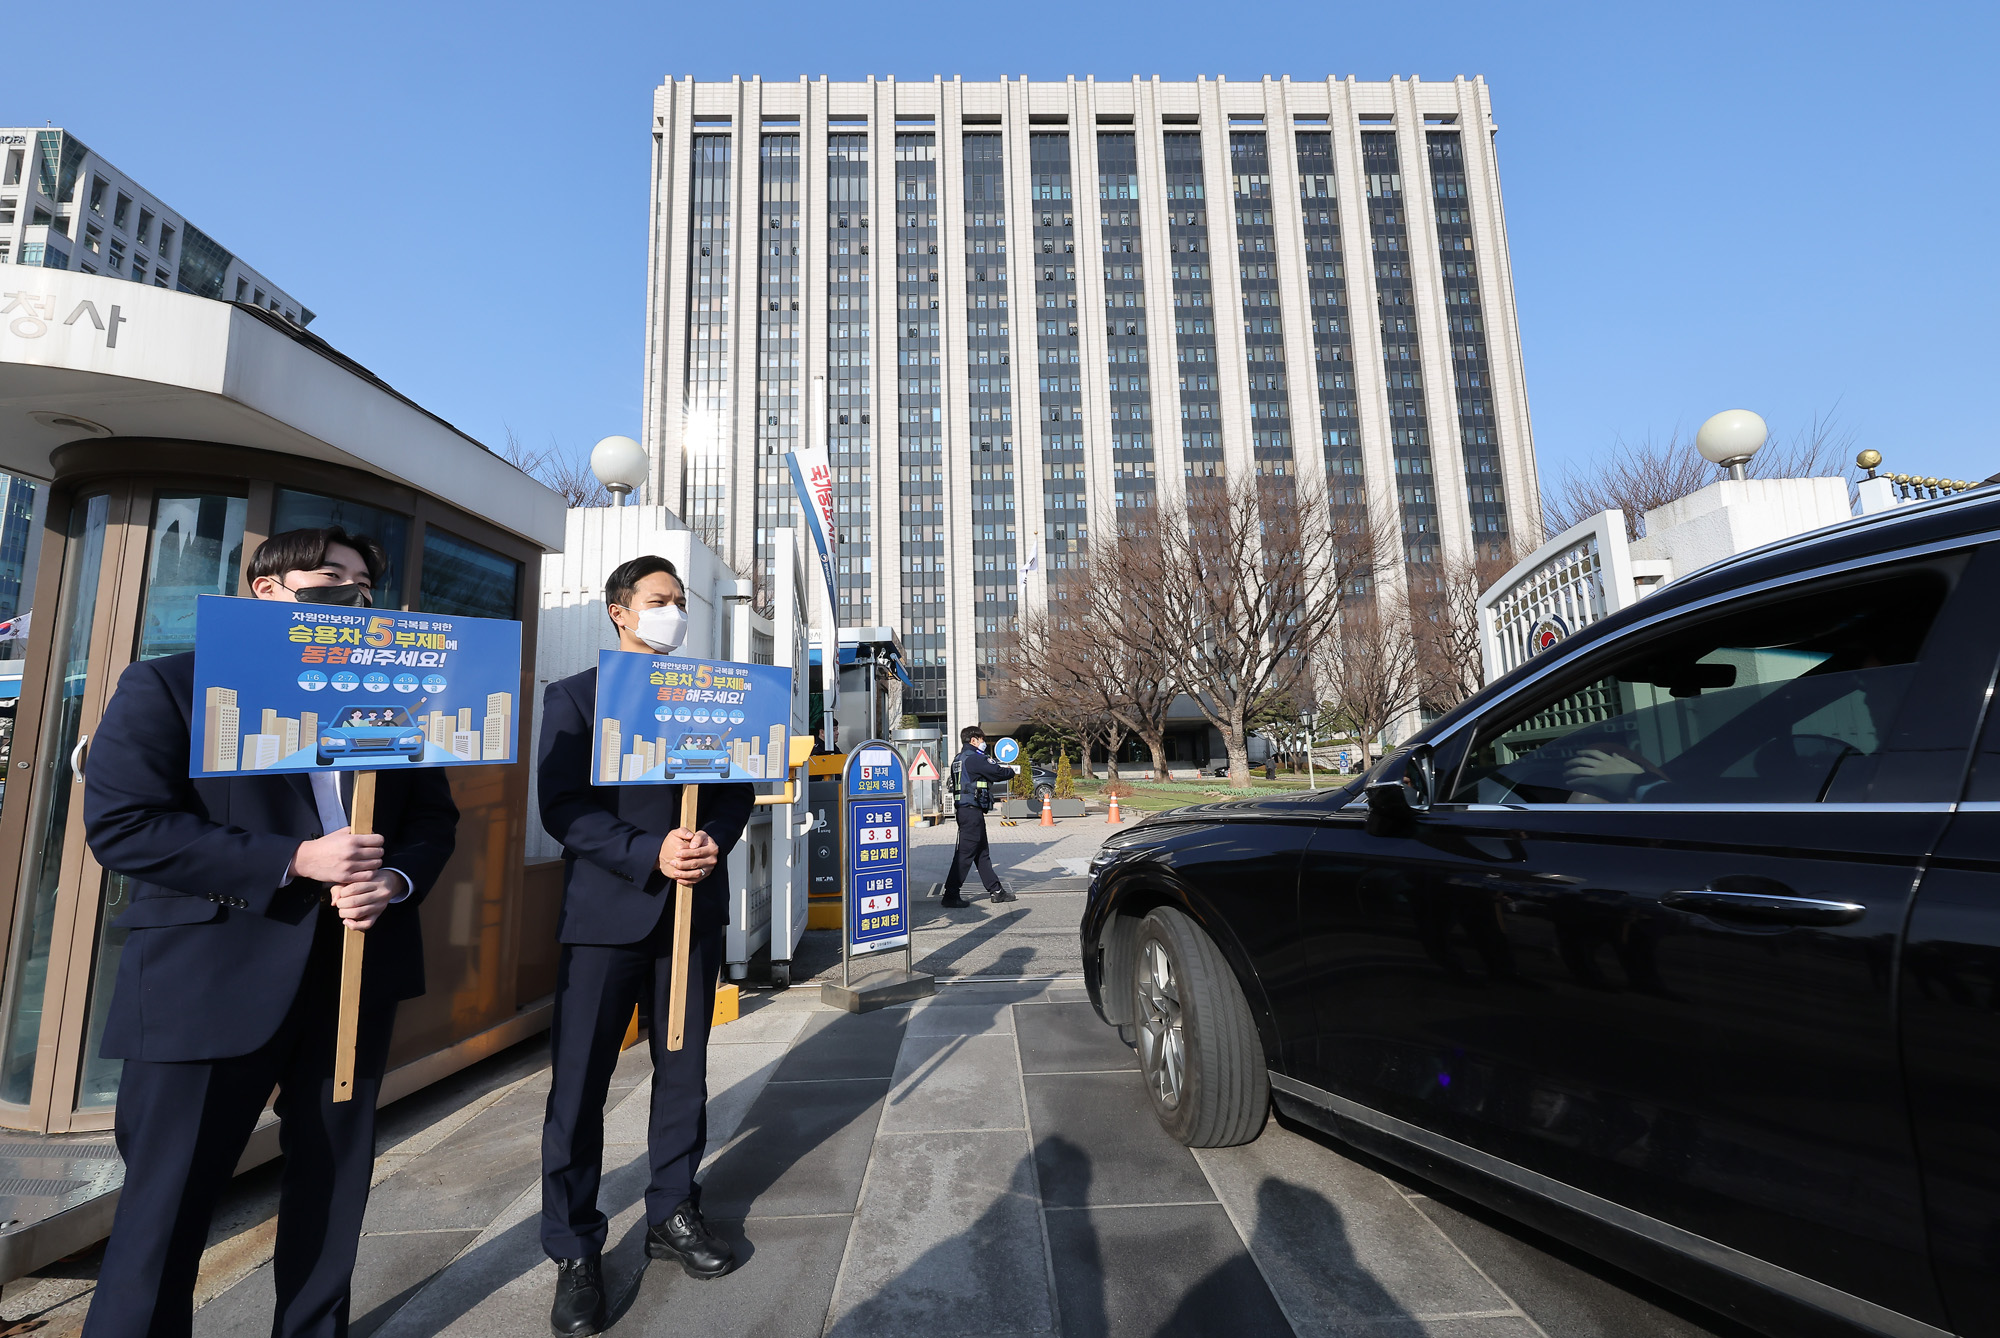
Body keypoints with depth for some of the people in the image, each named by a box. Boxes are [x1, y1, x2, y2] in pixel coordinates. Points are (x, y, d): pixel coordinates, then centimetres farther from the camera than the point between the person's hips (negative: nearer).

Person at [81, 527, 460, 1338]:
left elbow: (435, 817, 9)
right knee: (167, 1202, 6)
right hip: (209, 981, -4)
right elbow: (119, 824, -11)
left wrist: (396, 881, -11)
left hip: (357, 972, 4)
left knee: (333, 1187, 16)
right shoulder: (167, 686, -1)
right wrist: (294, 860, -19)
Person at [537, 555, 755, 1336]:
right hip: (606, 912, -3)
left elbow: (736, 791, 7)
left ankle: (672, 1214, 32)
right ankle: (575, 1250, 24)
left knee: (684, 1071, 14)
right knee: (579, 1083, 5)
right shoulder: (575, 696, 1)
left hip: (693, 910, 3)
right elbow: (562, 806, -9)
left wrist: (713, 840, -13)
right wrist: (650, 855, -20)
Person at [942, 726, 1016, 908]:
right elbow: (998, 772, -11)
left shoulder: (958, 759, 16)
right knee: (965, 853, -5)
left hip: (963, 809, 10)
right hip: (972, 810, -10)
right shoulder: (974, 758, -14)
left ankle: (995, 890, 23)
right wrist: (1011, 771, 10)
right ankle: (950, 895, -1)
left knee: (982, 853, 15)